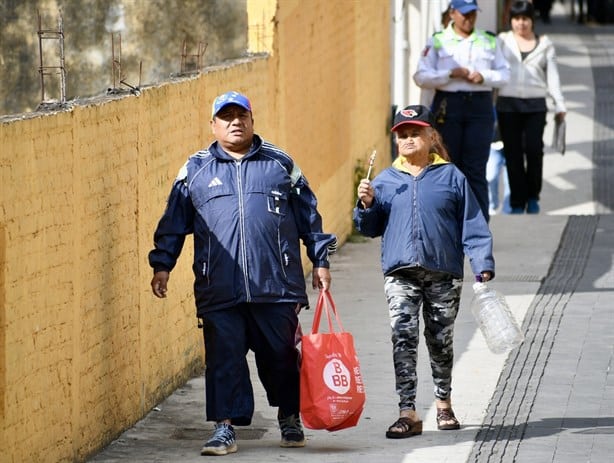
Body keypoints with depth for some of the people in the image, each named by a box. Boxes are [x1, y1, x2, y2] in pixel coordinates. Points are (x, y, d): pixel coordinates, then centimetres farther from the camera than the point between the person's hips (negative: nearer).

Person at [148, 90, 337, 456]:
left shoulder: (280, 164, 11)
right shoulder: (196, 170, 11)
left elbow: (309, 216, 15)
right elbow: (173, 223, 14)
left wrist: (321, 261, 12)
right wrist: (162, 265, 6)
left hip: (277, 286, 0)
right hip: (219, 288, 0)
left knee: (281, 355, 6)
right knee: (224, 357, -3)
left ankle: (290, 419, 23)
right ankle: (225, 427, 3)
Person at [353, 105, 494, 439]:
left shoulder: (451, 177, 4)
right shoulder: (385, 181, 9)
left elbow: (472, 225, 2)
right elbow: (371, 228, 12)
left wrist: (483, 265, -5)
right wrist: (366, 205, -7)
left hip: (444, 273, -1)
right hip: (400, 274, 1)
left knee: (441, 340, 11)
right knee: (403, 339, -10)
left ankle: (444, 403, 30)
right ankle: (407, 413, -11)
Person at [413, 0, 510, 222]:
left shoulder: (489, 41, 13)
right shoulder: (437, 41, 6)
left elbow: (504, 74, 13)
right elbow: (421, 77, 0)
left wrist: (484, 77, -6)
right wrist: (451, 74, -11)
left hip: (480, 106, 1)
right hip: (448, 105, -1)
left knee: (476, 169, -5)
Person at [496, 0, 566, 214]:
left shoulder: (544, 44, 12)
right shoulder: (503, 41, 9)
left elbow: (552, 76, 14)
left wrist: (560, 105, 8)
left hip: (535, 105, 0)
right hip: (508, 104, 0)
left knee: (534, 149, -12)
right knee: (513, 154, -2)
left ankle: (533, 196, 7)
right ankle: (517, 203, 5)